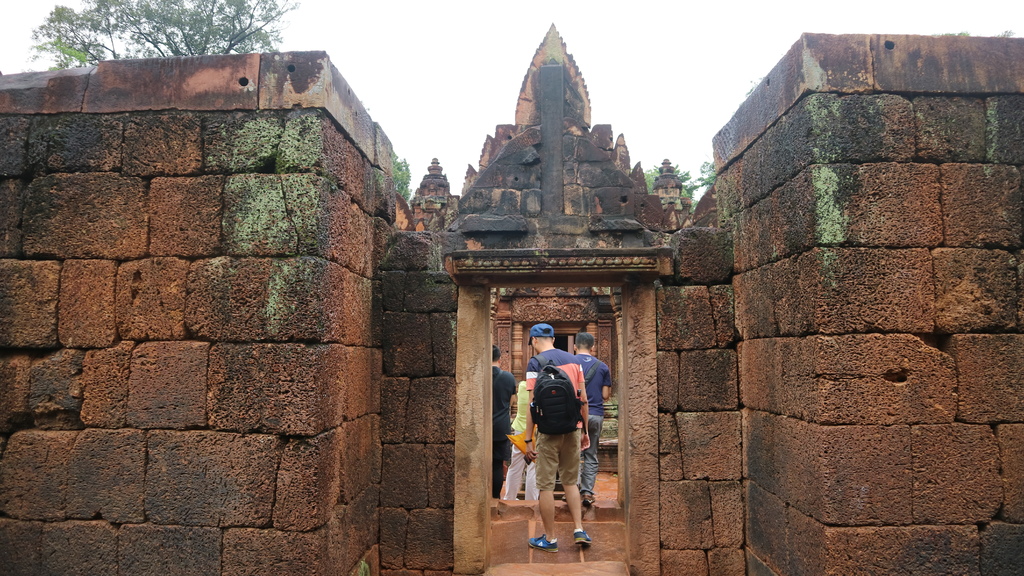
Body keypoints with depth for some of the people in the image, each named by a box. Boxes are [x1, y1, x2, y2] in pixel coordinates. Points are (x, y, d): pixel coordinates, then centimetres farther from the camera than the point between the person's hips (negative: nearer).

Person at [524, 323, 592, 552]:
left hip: (549, 430, -5)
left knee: (546, 484, 5)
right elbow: (583, 399, 8)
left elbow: (533, 404, -12)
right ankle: (579, 529, 11)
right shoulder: (573, 359, 8)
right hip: (573, 428, 5)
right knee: (570, 481, 18)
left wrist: (528, 438, -9)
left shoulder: (535, 363, -8)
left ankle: (549, 538, 12)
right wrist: (584, 430, 16)